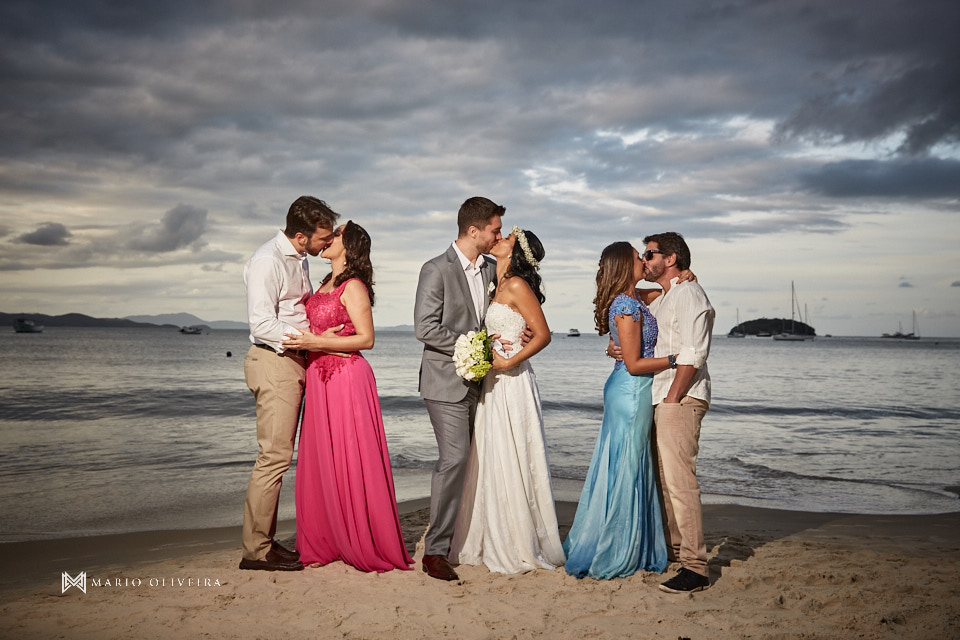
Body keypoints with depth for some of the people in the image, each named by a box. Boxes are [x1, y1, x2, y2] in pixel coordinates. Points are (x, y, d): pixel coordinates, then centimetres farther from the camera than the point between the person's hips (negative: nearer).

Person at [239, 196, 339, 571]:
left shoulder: (300, 260, 14)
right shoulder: (267, 262, -15)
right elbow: (262, 324, -21)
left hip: (294, 362, 9)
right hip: (273, 362, -9)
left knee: (278, 456, 11)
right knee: (274, 456, -10)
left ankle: (265, 541, 18)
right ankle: (255, 551, -3)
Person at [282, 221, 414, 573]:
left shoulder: (353, 286, -9)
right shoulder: (325, 285, 16)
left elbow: (366, 338, -13)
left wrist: (316, 342, -17)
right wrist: (305, 341, 6)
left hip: (347, 378, -8)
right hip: (320, 379, 8)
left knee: (349, 461, -3)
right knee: (320, 462, 9)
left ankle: (366, 546, 7)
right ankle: (325, 543, 18)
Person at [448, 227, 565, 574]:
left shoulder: (517, 285, -11)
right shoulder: (499, 285, 15)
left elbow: (543, 335, -14)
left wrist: (508, 362, -18)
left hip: (512, 382, -9)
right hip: (493, 384, 9)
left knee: (512, 462, -3)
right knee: (491, 463, 12)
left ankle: (521, 549, 8)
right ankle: (493, 543, 22)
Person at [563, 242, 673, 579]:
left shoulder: (631, 300, 9)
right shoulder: (627, 307, -18)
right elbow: (634, 364, -19)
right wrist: (675, 358, -16)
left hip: (630, 391, 10)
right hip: (632, 391, -10)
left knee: (627, 470, 15)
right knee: (625, 471, -2)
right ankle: (611, 557, 8)